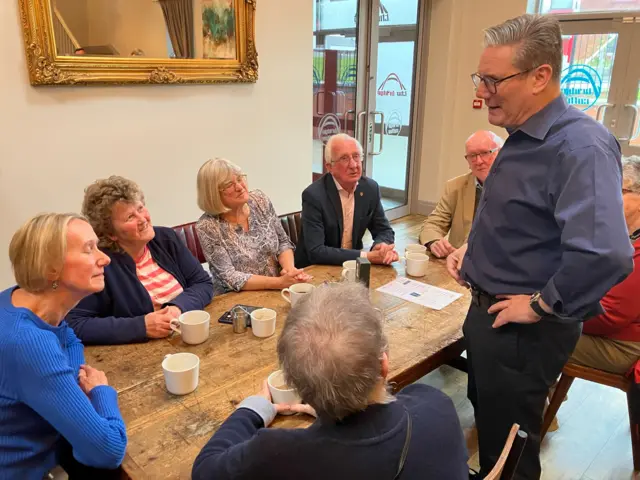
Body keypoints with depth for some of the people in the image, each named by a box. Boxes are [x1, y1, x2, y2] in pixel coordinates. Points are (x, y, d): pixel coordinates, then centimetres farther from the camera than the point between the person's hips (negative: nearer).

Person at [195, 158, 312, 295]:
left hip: (275, 292, 6)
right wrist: (280, 282, -24)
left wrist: (289, 268, -14)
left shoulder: (260, 200, -2)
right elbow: (229, 277, -17)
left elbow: (283, 242, 5)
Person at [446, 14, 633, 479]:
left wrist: (541, 305, -25)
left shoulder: (580, 146, -26)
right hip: (489, 310, 9)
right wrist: (473, 250, 7)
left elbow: (605, 254, -39)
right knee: (486, 422, 27)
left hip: (523, 331, -9)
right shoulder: (523, 138, 6)